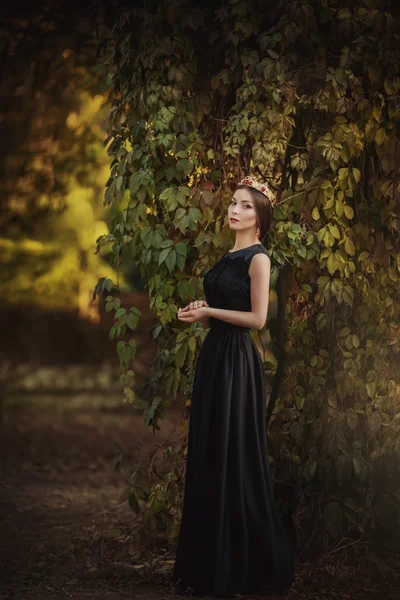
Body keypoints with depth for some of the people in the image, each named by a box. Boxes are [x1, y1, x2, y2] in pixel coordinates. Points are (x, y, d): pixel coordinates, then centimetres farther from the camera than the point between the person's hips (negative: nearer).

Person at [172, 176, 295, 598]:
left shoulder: (258, 258, -10)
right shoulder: (231, 256, 15)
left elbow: (257, 318, -15)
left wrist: (208, 311, -11)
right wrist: (199, 312, 3)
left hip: (236, 361, -9)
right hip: (215, 356, 9)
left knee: (233, 457, -4)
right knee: (207, 456, 10)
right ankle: (209, 560, 18)